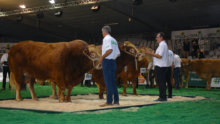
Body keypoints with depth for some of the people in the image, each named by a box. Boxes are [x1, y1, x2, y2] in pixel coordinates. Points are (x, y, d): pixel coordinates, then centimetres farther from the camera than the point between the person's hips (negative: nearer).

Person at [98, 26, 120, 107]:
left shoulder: (106, 39, -8)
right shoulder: (114, 40, 17)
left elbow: (110, 49, -25)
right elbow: (118, 54, 15)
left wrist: (102, 57, -17)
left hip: (107, 61, -8)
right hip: (113, 61, 8)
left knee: (108, 82, -7)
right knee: (113, 82, 11)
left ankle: (109, 102, -6)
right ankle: (116, 101, 13)